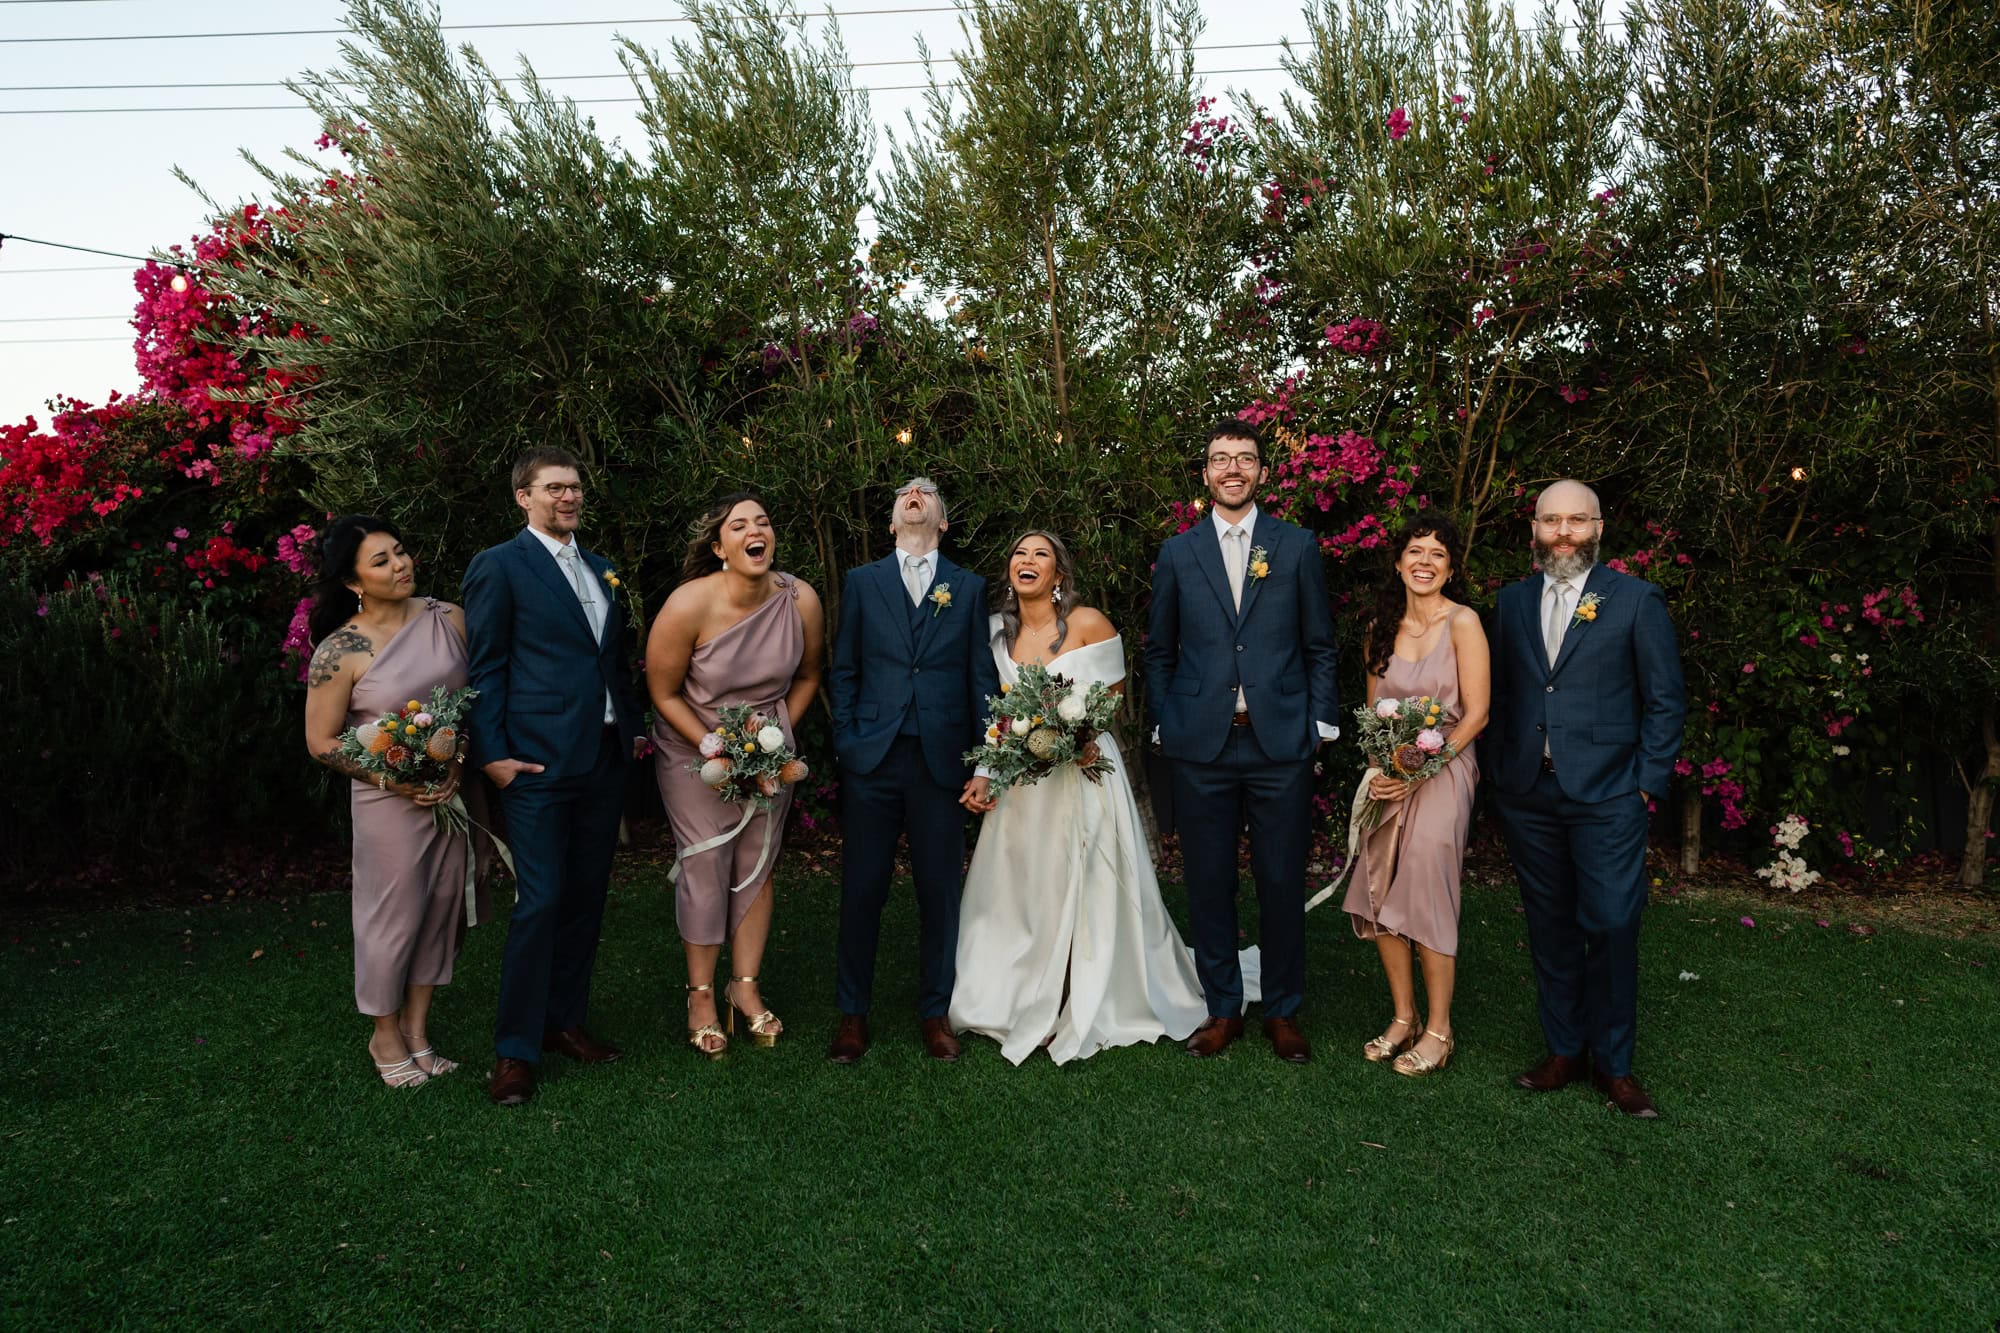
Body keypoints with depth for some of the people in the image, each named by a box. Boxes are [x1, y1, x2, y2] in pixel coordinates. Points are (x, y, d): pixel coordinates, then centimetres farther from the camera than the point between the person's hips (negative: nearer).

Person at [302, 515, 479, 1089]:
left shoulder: (447, 617, -1)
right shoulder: (341, 650, -13)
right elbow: (321, 743, -7)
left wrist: (461, 758, -7)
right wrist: (390, 779, -16)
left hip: (455, 788, 5)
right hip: (390, 800, -4)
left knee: (443, 911, 12)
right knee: (395, 916, 6)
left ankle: (417, 1029, 30)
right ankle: (386, 1037, 29)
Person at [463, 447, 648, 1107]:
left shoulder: (602, 569, 18)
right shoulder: (498, 566, -2)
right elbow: (485, 668, -5)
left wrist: (634, 727, 15)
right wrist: (492, 753, -11)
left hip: (604, 758, 7)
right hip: (538, 762, -6)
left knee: (586, 897, 12)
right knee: (540, 903, -6)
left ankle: (564, 1020, 26)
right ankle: (515, 1049, 7)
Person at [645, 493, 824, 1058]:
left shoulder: (801, 600, -14)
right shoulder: (689, 606, -23)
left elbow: (807, 676, 4)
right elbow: (663, 693, -12)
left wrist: (779, 734, -4)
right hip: (693, 750, -3)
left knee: (757, 867, 9)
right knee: (705, 870, 0)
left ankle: (746, 986, 24)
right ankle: (701, 995, 18)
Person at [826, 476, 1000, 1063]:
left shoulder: (969, 587, 10)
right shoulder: (861, 582, 10)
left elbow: (982, 677, 6)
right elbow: (843, 672, 9)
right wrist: (846, 746, 0)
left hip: (942, 761, 0)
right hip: (871, 759, 0)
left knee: (939, 892, 6)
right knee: (861, 890, 5)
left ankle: (935, 1012, 22)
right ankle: (852, 1014, 20)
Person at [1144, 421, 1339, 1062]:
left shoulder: (1297, 546, 7)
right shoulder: (1177, 553, 9)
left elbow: (1319, 646, 8)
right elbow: (1159, 652, 12)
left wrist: (1320, 724, 1)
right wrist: (1164, 725, 3)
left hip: (1281, 744, -1)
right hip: (1201, 745, 1)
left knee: (1282, 884, 7)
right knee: (1209, 885, 8)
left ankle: (1282, 1012, 23)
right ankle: (1223, 1009, 23)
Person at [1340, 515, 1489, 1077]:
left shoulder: (1462, 622, -8)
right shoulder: (1381, 628, 8)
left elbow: (1476, 714, -10)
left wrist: (1419, 771, -14)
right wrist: (1379, 769, -2)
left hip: (1441, 773, -5)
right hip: (1389, 776, 5)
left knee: (1426, 896, -6)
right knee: (1379, 895, 4)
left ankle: (1438, 1032, 9)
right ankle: (1402, 1018, 20)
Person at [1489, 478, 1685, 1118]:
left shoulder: (1636, 599, 1)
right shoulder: (1513, 600, 11)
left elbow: (1666, 700, 1)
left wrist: (1648, 782, -5)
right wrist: (1501, 771, 8)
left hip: (1606, 797, -3)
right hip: (1528, 795, 4)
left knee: (1612, 926, -3)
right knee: (1549, 928, 11)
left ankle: (1613, 1063, 13)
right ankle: (1563, 1050, 24)